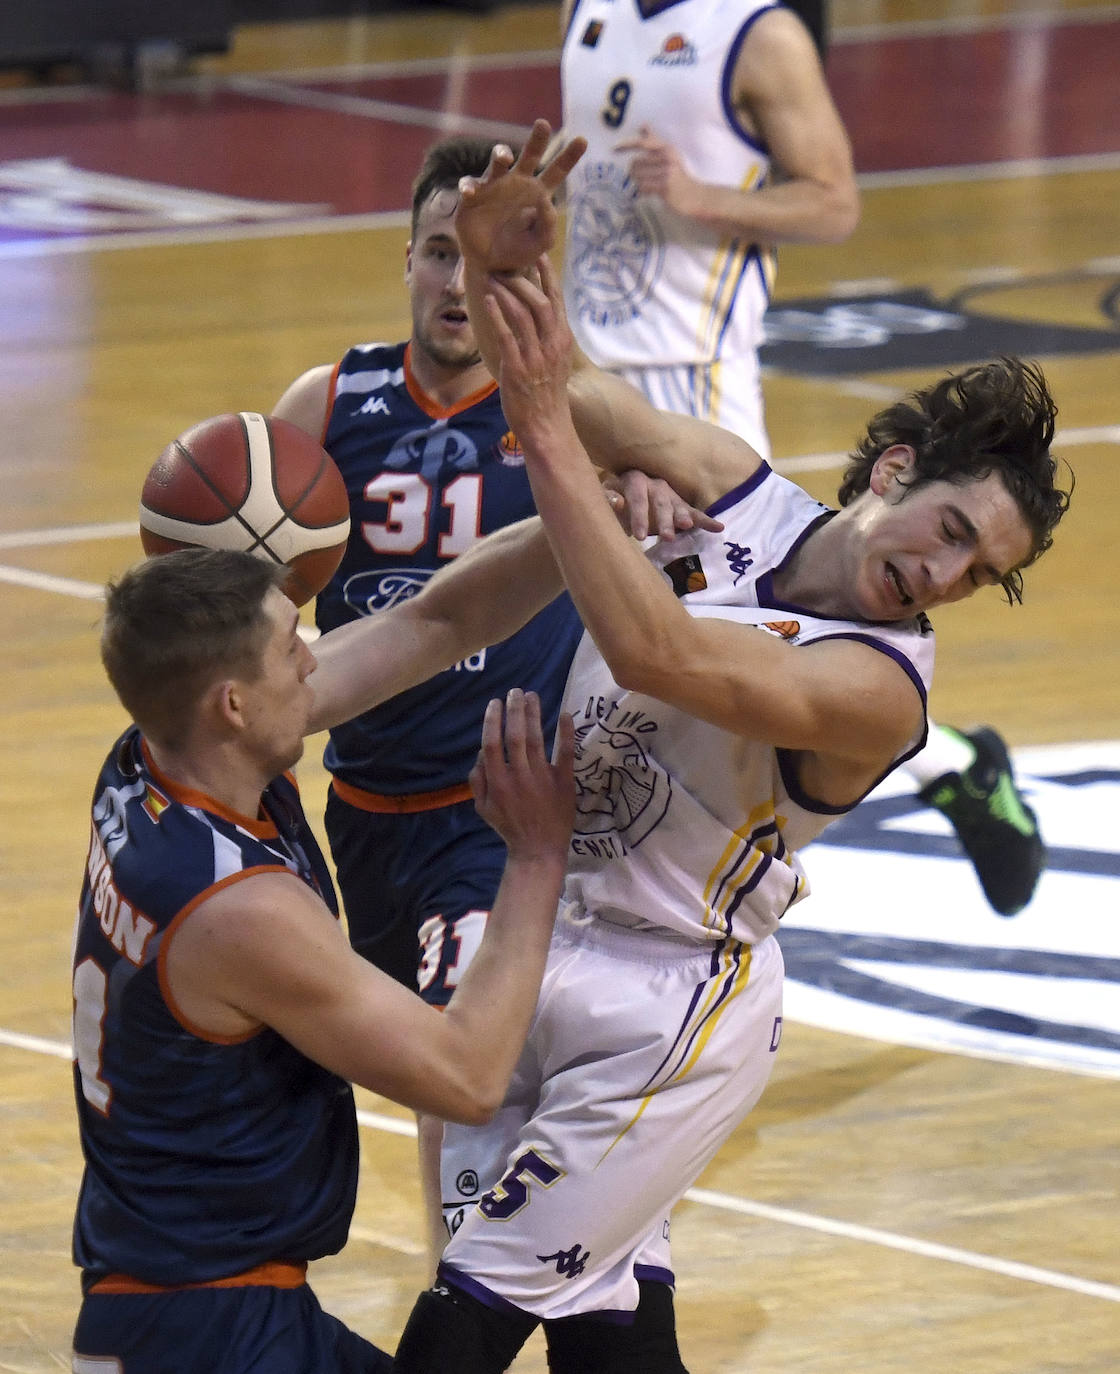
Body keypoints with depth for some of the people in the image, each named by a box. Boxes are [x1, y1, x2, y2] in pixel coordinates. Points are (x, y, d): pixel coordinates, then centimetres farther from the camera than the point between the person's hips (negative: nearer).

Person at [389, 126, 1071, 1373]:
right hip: (545, 943, 8)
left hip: (667, 1004, -8)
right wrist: (502, 266, -23)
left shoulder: (876, 686, -25)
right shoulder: (733, 486, -3)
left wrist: (549, 433, -42)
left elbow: (656, 656, -39)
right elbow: (578, 394, 0)